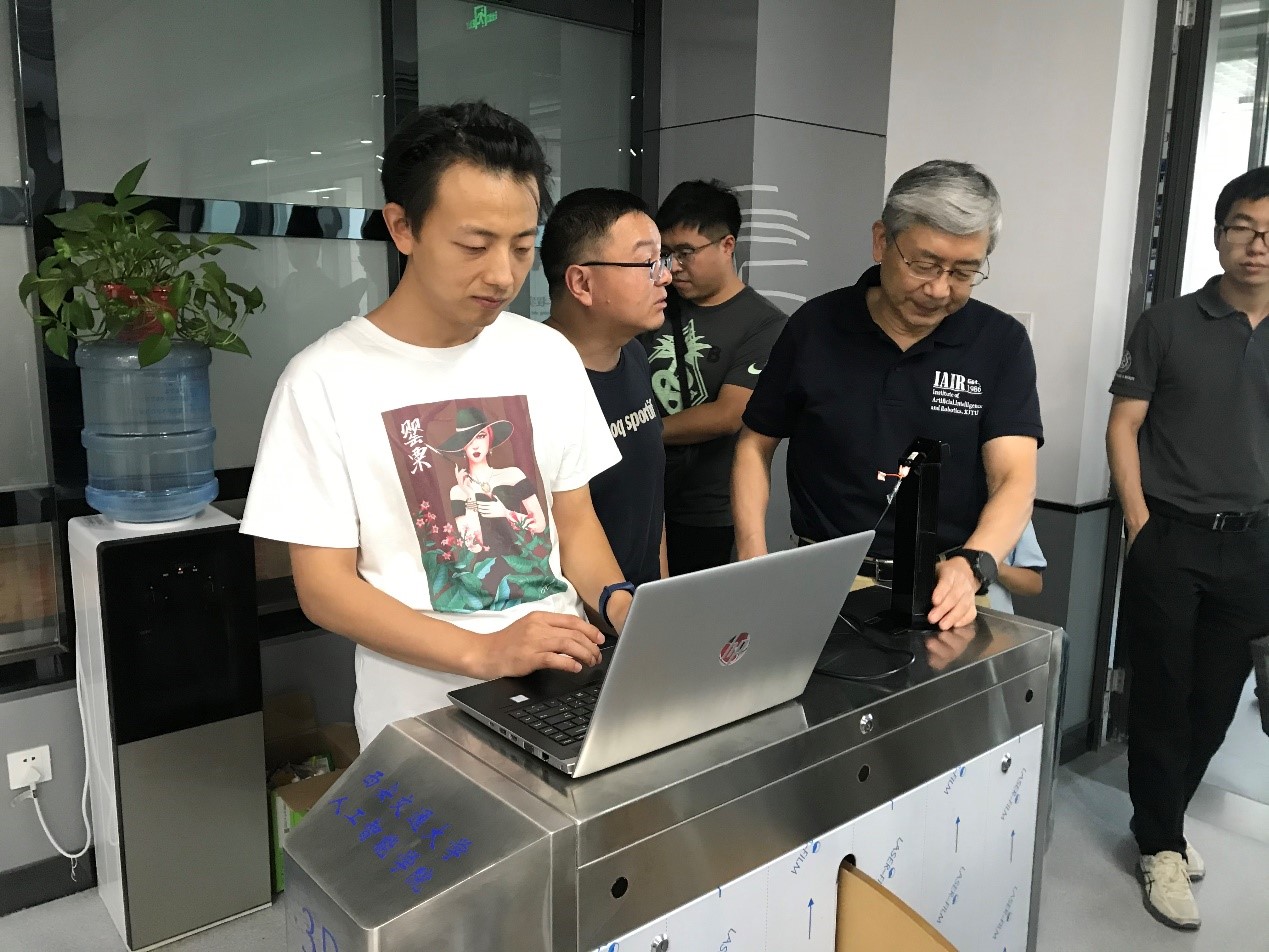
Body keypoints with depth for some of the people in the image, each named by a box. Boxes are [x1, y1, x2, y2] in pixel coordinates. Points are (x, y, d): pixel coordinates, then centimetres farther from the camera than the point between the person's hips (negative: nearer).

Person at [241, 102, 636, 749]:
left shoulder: (549, 355, 4)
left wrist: (615, 600, -9)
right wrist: (483, 652, -19)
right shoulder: (325, 380, -8)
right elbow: (324, 588, -8)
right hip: (423, 718, -2)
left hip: (563, 689, 3)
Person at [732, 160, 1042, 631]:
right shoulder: (815, 325, 0)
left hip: (943, 592, 1)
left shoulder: (1002, 343, -1)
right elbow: (755, 445, 8)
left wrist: (971, 566, -28)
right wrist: (753, 560, -4)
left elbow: (1015, 479, -9)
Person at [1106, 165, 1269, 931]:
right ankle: (1161, 847, 20)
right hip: (1171, 541, -3)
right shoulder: (1169, 325, -2)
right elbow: (1124, 427, -2)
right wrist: (1141, 524, -9)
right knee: (1162, 697, 5)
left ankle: (1163, 819, 33)